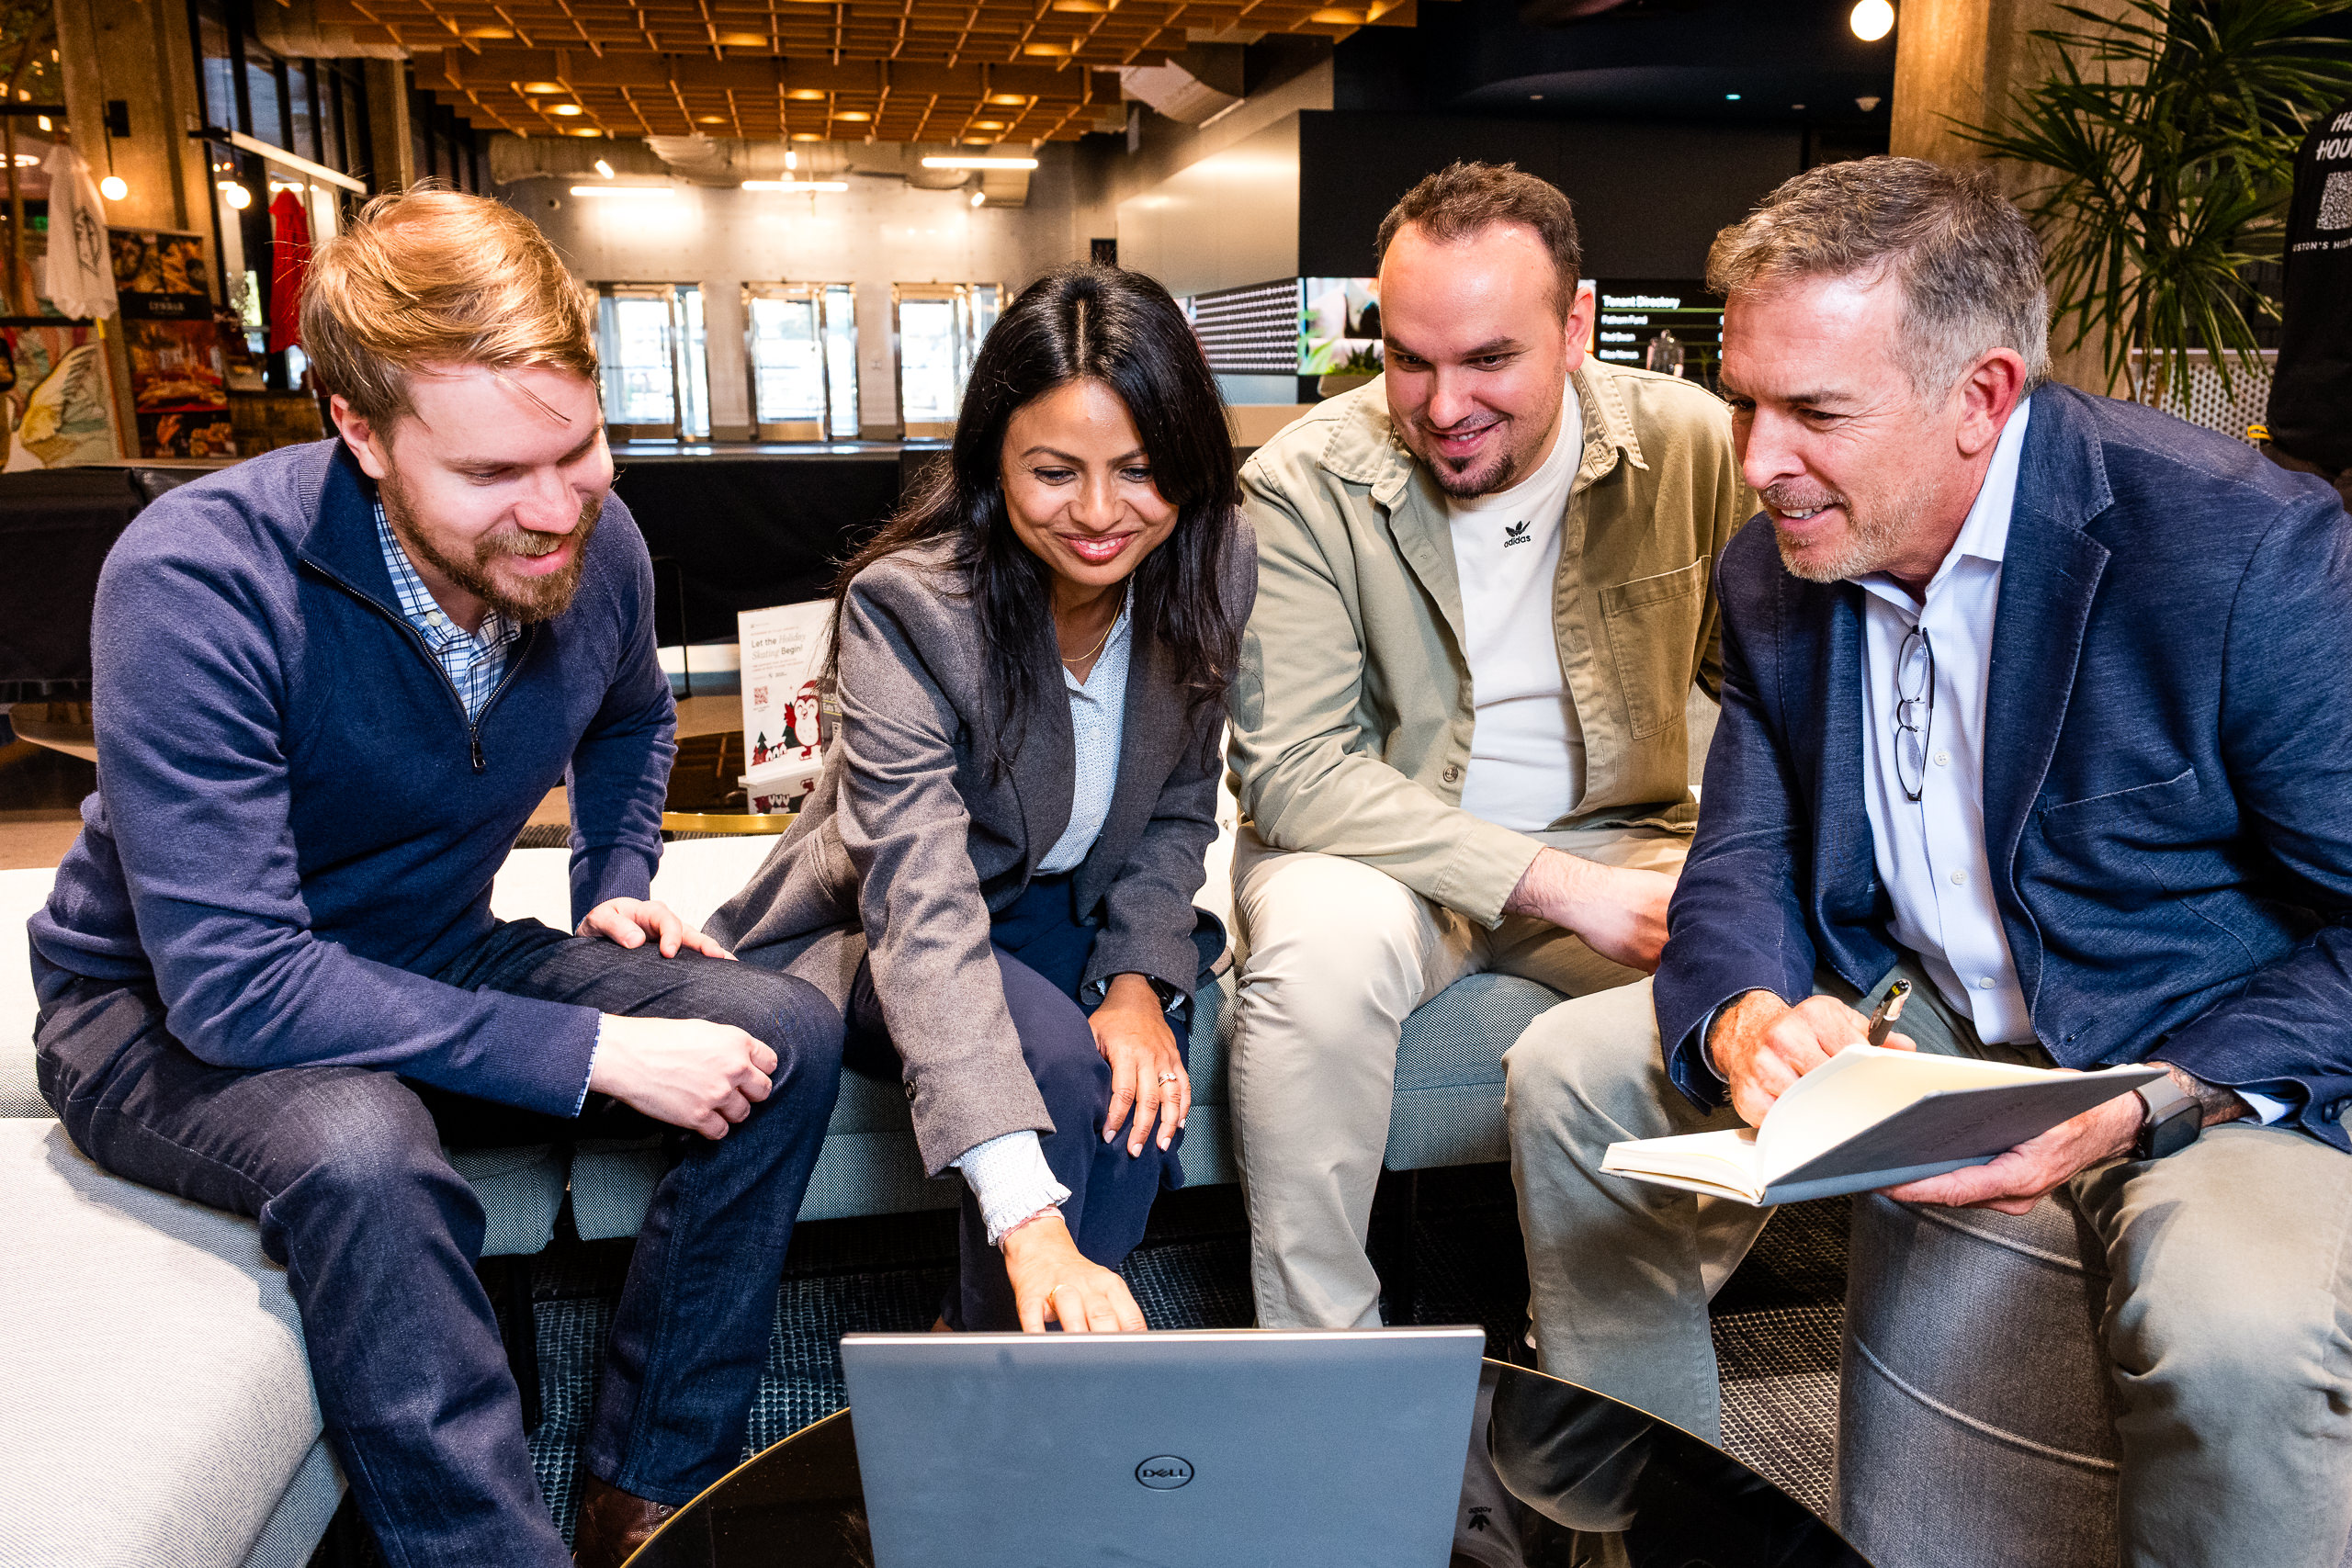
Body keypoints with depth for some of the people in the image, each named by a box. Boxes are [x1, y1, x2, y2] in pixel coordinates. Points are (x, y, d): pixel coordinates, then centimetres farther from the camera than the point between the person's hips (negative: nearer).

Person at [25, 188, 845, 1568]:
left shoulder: (597, 547, -10)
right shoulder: (197, 584, -29)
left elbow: (629, 718, 16)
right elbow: (233, 979, -32)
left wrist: (617, 884, -1)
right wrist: (594, 1053, -33)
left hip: (438, 963, 5)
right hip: (169, 1012, -5)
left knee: (787, 1033, -13)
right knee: (361, 1148, -39)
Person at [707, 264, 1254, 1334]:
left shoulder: (1215, 564, -14)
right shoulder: (906, 604, -30)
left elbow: (1178, 811, 0)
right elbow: (923, 918, -39)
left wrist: (1139, 981, -19)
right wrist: (1029, 1223, -49)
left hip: (1075, 914, 4)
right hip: (875, 935, -3)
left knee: (1136, 1070, -28)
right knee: (1056, 1062, -31)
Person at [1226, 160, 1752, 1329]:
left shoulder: (1691, 446, -6)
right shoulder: (1303, 484, -13)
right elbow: (1291, 771, -19)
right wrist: (1558, 886, -26)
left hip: (1618, 841, 3)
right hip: (1376, 849, -2)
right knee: (1320, 947, -34)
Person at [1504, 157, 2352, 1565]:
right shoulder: (1772, 571, -3)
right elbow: (1747, 857, 1)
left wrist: (2145, 1107, -30)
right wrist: (1742, 1017, -21)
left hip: (2209, 1059, -5)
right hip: (1910, 1014, 6)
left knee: (2238, 1328, -35)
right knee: (1570, 1068, -5)